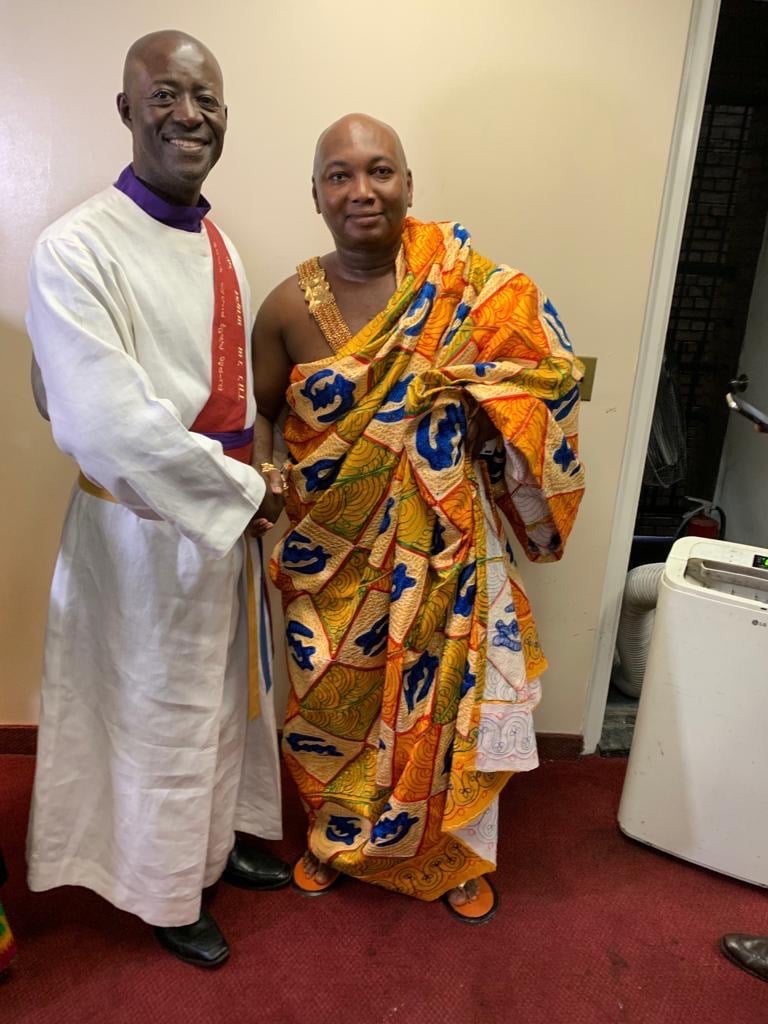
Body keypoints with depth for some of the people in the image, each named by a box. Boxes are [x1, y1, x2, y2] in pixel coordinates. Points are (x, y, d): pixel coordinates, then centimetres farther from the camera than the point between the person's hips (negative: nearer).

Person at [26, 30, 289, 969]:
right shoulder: (76, 248, -18)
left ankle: (219, 837, 50)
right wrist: (242, 491, -16)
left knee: (225, 693, 23)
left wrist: (242, 482, -2)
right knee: (162, 716, 12)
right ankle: (166, 893, 40)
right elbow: (110, 424, -25)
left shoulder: (215, 242, 7)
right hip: (147, 525, -7)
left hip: (226, 506, 7)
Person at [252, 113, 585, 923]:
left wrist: (461, 384, -19)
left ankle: (455, 854, 41)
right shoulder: (290, 306, -6)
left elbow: (548, 372, -3)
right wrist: (264, 481, -12)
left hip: (439, 539, 0)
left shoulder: (471, 287, -9)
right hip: (333, 549, 1)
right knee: (335, 699, 17)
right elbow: (258, 414, 6)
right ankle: (333, 835, 47)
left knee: (448, 692, 12)